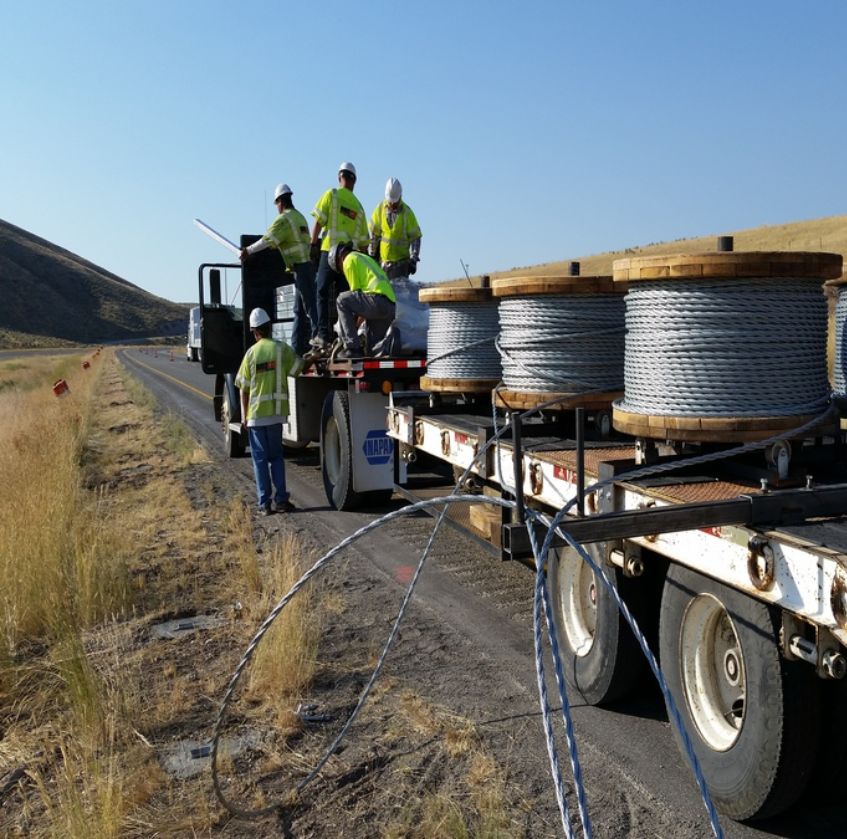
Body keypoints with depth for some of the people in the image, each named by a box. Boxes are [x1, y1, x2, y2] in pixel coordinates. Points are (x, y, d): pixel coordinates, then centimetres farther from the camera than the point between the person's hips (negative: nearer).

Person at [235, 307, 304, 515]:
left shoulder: (251, 353, -5)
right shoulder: (282, 349, -3)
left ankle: (264, 503, 5)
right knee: (276, 456, 14)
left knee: (260, 459, 6)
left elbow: (244, 387, -2)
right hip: (276, 412, 1)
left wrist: (244, 416, 5)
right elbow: (296, 368, 5)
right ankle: (281, 500, 8)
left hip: (255, 414, -1)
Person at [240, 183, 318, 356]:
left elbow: (268, 240, -16)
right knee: (299, 310, 11)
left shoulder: (284, 218, -9)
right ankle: (298, 347, 14)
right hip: (307, 264, 9)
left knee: (310, 307, -10)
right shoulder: (299, 216, 17)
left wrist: (248, 251, -7)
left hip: (300, 267, -9)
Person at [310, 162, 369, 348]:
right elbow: (363, 241, 14)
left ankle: (324, 334, -7)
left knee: (323, 293, 0)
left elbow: (319, 221, -6)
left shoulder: (331, 195, 2)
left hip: (330, 250, -4)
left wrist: (313, 245, 1)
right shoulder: (358, 206, 13)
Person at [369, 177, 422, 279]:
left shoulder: (407, 212, -8)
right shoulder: (380, 208, 0)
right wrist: (371, 254, 10)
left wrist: (413, 259, -14)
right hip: (383, 259, 4)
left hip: (401, 260, -3)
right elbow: (374, 233, 8)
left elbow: (415, 237, -6)